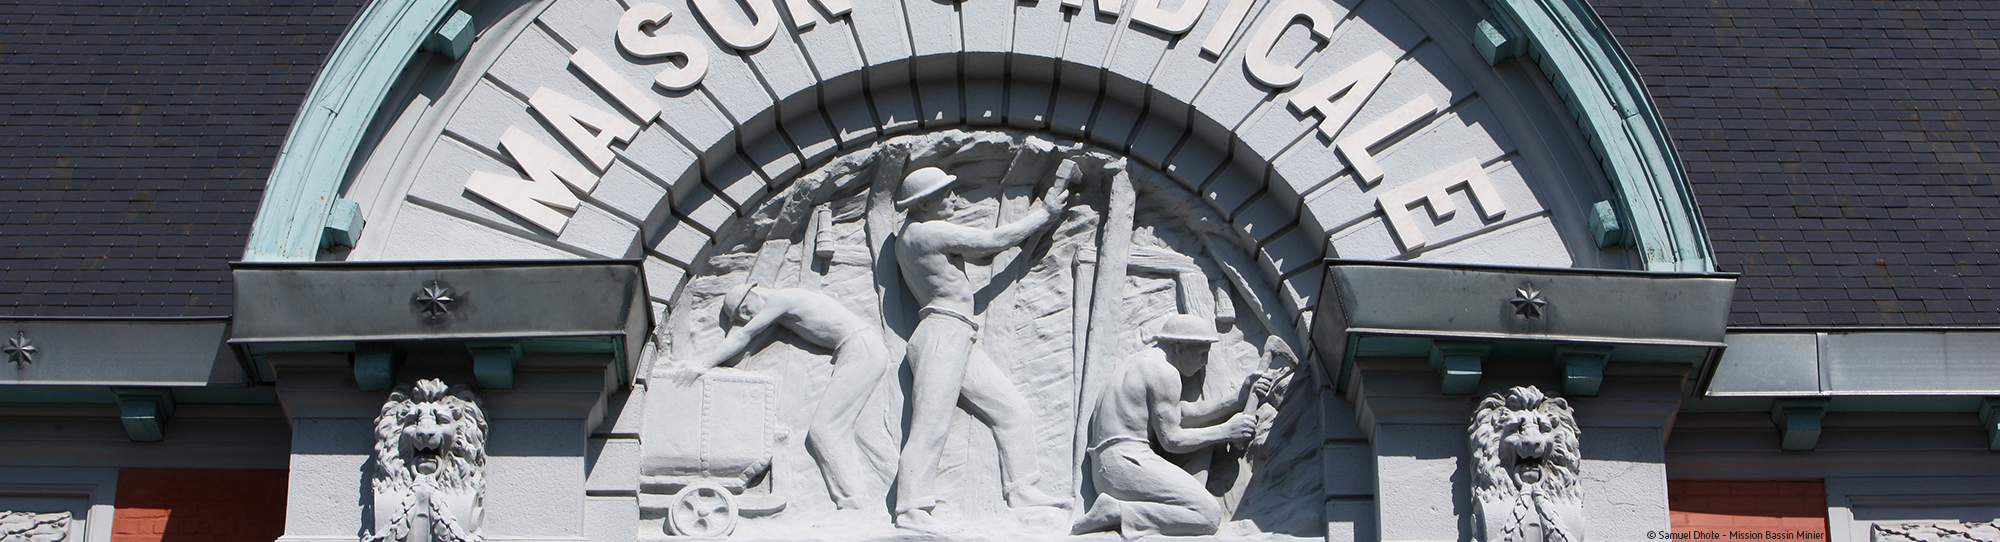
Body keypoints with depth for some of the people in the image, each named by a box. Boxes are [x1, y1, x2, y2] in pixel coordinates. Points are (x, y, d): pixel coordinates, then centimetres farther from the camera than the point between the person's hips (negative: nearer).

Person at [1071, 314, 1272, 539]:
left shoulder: (1137, 362, 23)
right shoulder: (1164, 372, -8)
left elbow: (1187, 411, 24)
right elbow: (1171, 440, -9)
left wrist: (1239, 400, 19)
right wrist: (1225, 431, 0)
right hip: (1129, 463, -10)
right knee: (1209, 514, -18)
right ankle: (1117, 514, -21)